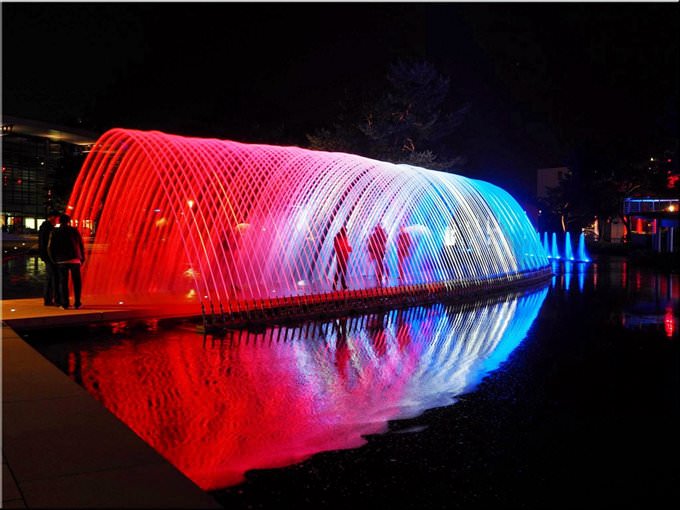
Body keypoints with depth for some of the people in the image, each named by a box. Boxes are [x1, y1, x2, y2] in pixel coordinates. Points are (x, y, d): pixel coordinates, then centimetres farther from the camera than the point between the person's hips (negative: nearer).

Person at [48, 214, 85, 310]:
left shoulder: (54, 232, 5)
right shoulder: (74, 231, 3)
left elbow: (50, 248, 2)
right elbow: (81, 245, 1)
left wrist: (54, 260, 12)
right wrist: (82, 258, 9)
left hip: (61, 261, 1)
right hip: (75, 260, -1)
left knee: (63, 282, 6)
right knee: (77, 282, 7)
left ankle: (64, 304, 2)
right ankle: (77, 303, 5)